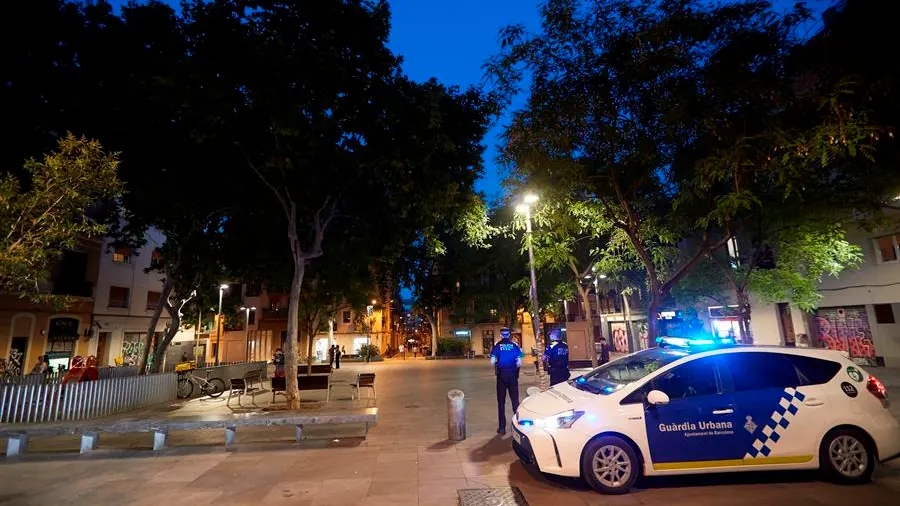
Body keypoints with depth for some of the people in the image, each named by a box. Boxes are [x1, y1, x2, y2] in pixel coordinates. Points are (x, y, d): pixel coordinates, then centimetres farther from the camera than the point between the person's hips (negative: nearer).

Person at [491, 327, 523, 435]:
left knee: (501, 401, 8)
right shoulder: (515, 346, 0)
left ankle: (502, 427, 10)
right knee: (515, 400, 13)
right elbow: (519, 363, -6)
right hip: (513, 375, 1)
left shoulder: (497, 346, -4)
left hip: (501, 375, -1)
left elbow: (492, 362, -11)